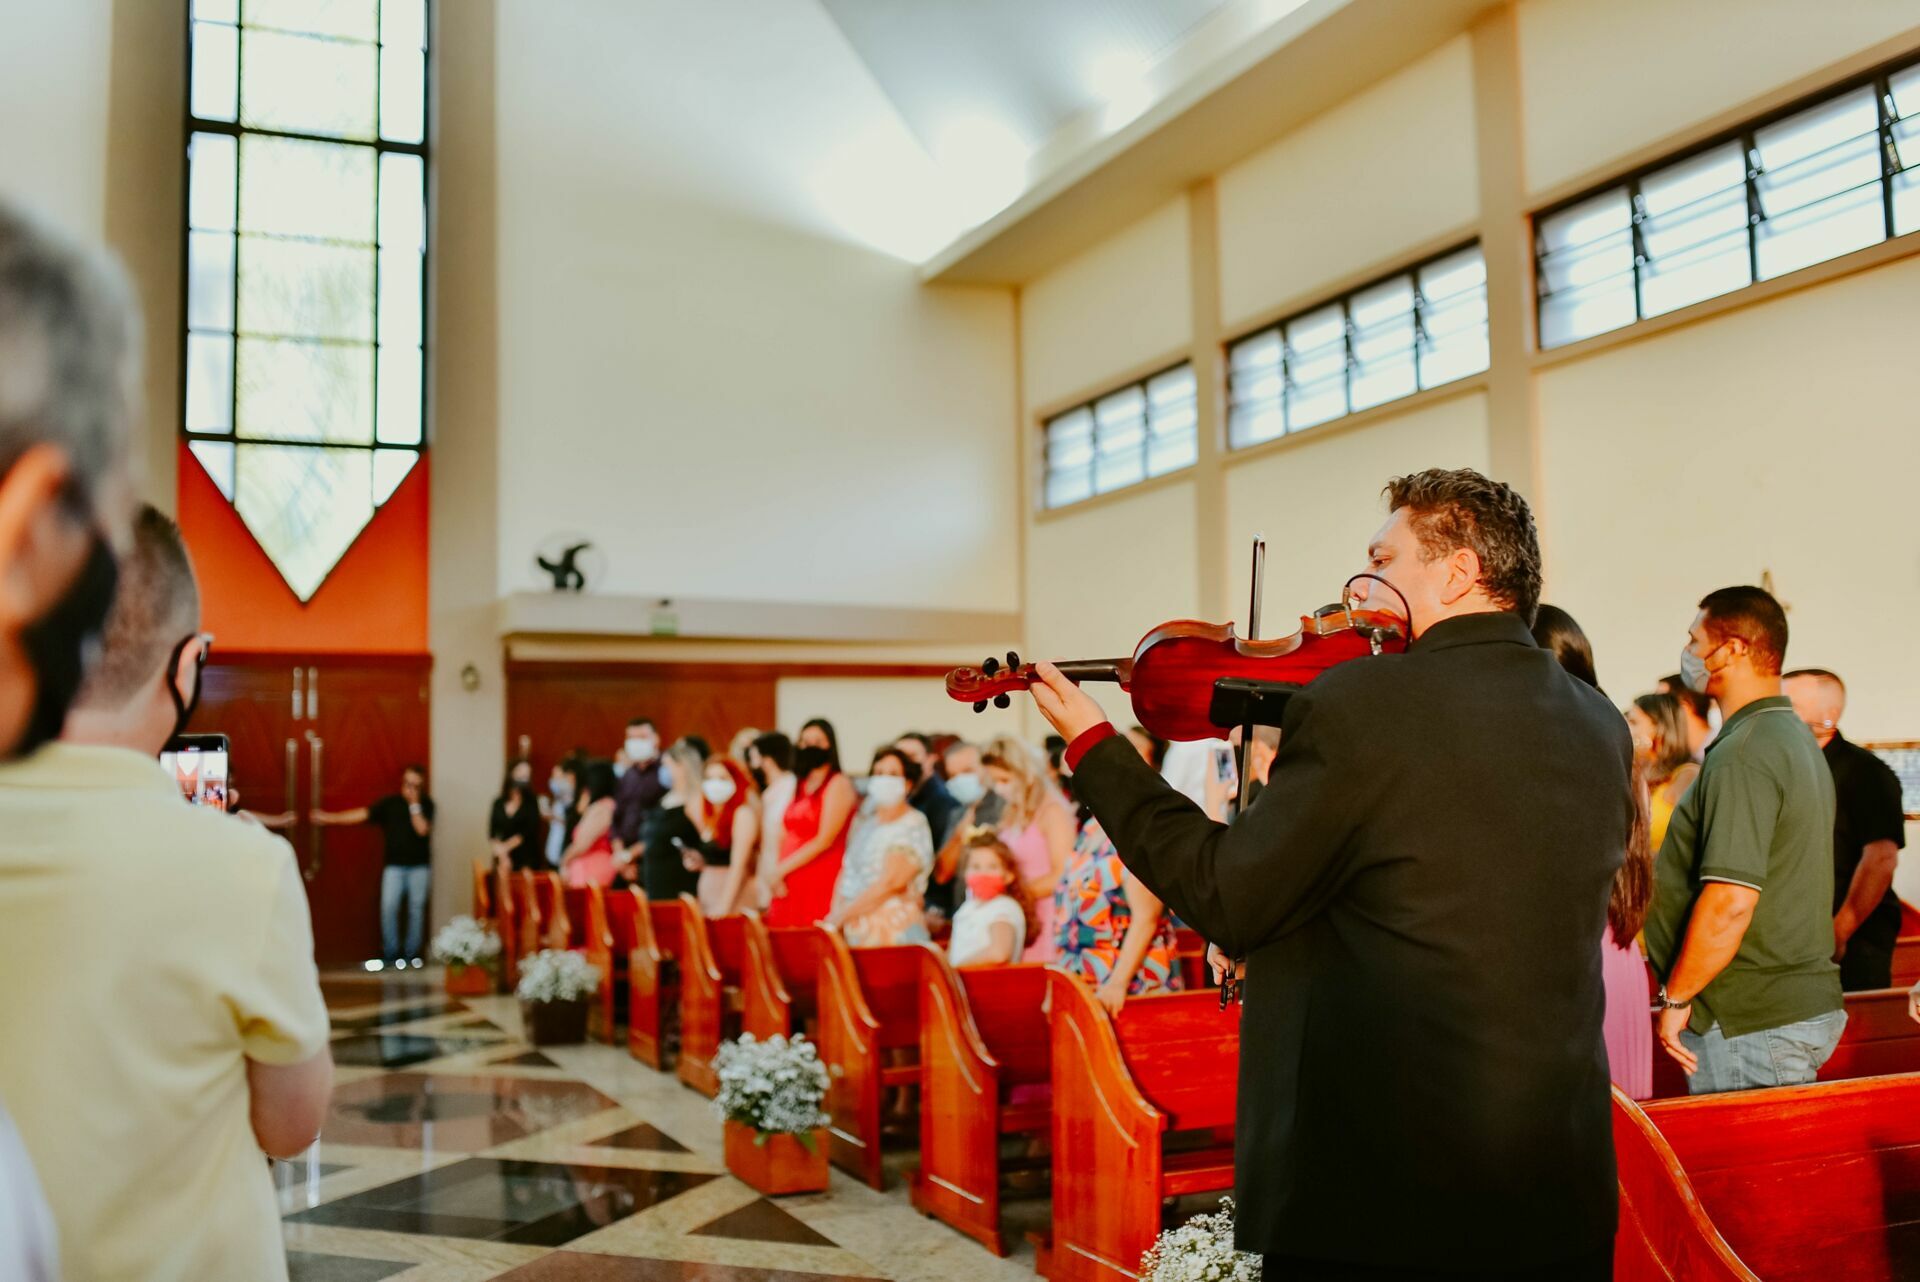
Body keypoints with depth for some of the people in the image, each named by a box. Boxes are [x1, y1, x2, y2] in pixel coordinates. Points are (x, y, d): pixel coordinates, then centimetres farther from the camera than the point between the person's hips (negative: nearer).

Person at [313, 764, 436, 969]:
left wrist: (414, 804, -15)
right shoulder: (390, 803, 4)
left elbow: (422, 829, -12)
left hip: (419, 866, -1)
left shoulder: (426, 804, 1)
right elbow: (362, 814, 0)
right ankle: (390, 954, 0)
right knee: (388, 907, -9)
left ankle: (411, 954, 8)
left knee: (416, 909, 1)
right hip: (394, 865, 1)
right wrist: (330, 817, -6)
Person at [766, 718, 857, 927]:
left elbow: (824, 840, -11)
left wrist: (782, 869, -7)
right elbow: (787, 837, 16)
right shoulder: (801, 786, 18)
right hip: (791, 886, 6)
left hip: (821, 883, -6)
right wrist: (778, 874, 1)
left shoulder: (839, 784, -4)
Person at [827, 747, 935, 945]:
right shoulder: (864, 821, 13)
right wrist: (834, 916, -1)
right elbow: (845, 872, 12)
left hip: (894, 933, -5)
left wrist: (838, 917, -13)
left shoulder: (913, 826, -7)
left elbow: (890, 884, -14)